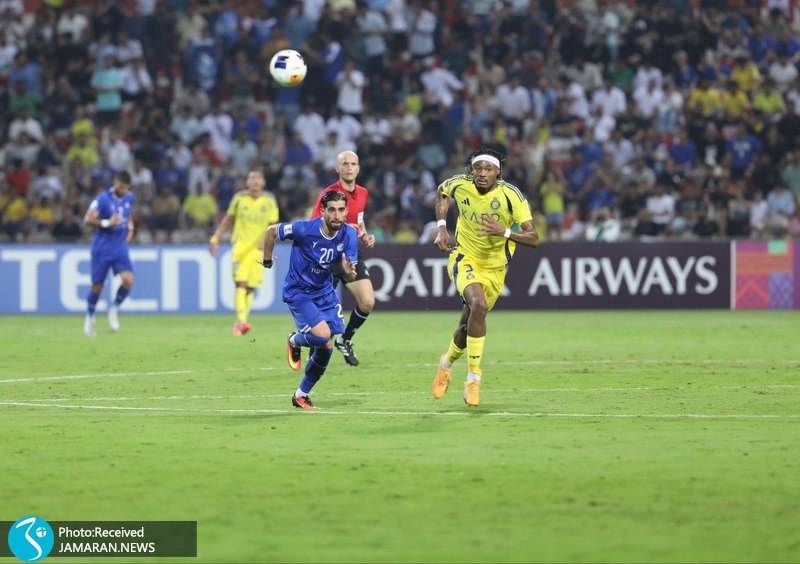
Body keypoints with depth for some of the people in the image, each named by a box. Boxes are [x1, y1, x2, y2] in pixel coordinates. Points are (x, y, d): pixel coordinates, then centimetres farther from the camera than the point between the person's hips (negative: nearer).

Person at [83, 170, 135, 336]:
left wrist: (130, 228, 11)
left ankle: (114, 309, 8)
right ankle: (90, 317, 25)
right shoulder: (103, 198, -14)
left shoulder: (129, 198, 4)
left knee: (128, 280, -17)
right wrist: (106, 223, -29)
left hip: (120, 247, 4)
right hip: (102, 248, -4)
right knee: (97, 285, 2)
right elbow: (88, 220, -17)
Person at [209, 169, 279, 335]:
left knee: (250, 287, 1)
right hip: (240, 245, -1)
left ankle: (239, 325, 11)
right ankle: (241, 321, -28)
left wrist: (266, 239, -19)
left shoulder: (269, 201, 2)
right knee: (240, 283, -17)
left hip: (258, 247, 1)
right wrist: (215, 238, 7)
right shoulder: (239, 198, 3)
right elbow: (228, 219, 14)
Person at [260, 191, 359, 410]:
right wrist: (267, 259, 4)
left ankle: (301, 395, 23)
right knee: (323, 335, -24)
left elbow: (349, 276, -8)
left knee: (326, 348, 3)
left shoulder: (349, 235, -12)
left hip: (325, 292, 5)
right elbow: (271, 231, -9)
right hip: (298, 292, -5)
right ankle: (294, 341, 13)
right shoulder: (305, 229, -25)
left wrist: (349, 272, -32)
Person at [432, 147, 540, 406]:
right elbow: (441, 192, 14)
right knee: (478, 305, -30)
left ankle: (448, 361, 44)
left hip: (494, 268, 1)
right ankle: (473, 377, -21)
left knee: (468, 326, 9)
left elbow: (533, 239, -20)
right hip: (465, 258, -1)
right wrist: (442, 228, 1)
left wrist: (504, 231, -37)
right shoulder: (460, 185, -12)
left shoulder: (511, 195, -18)